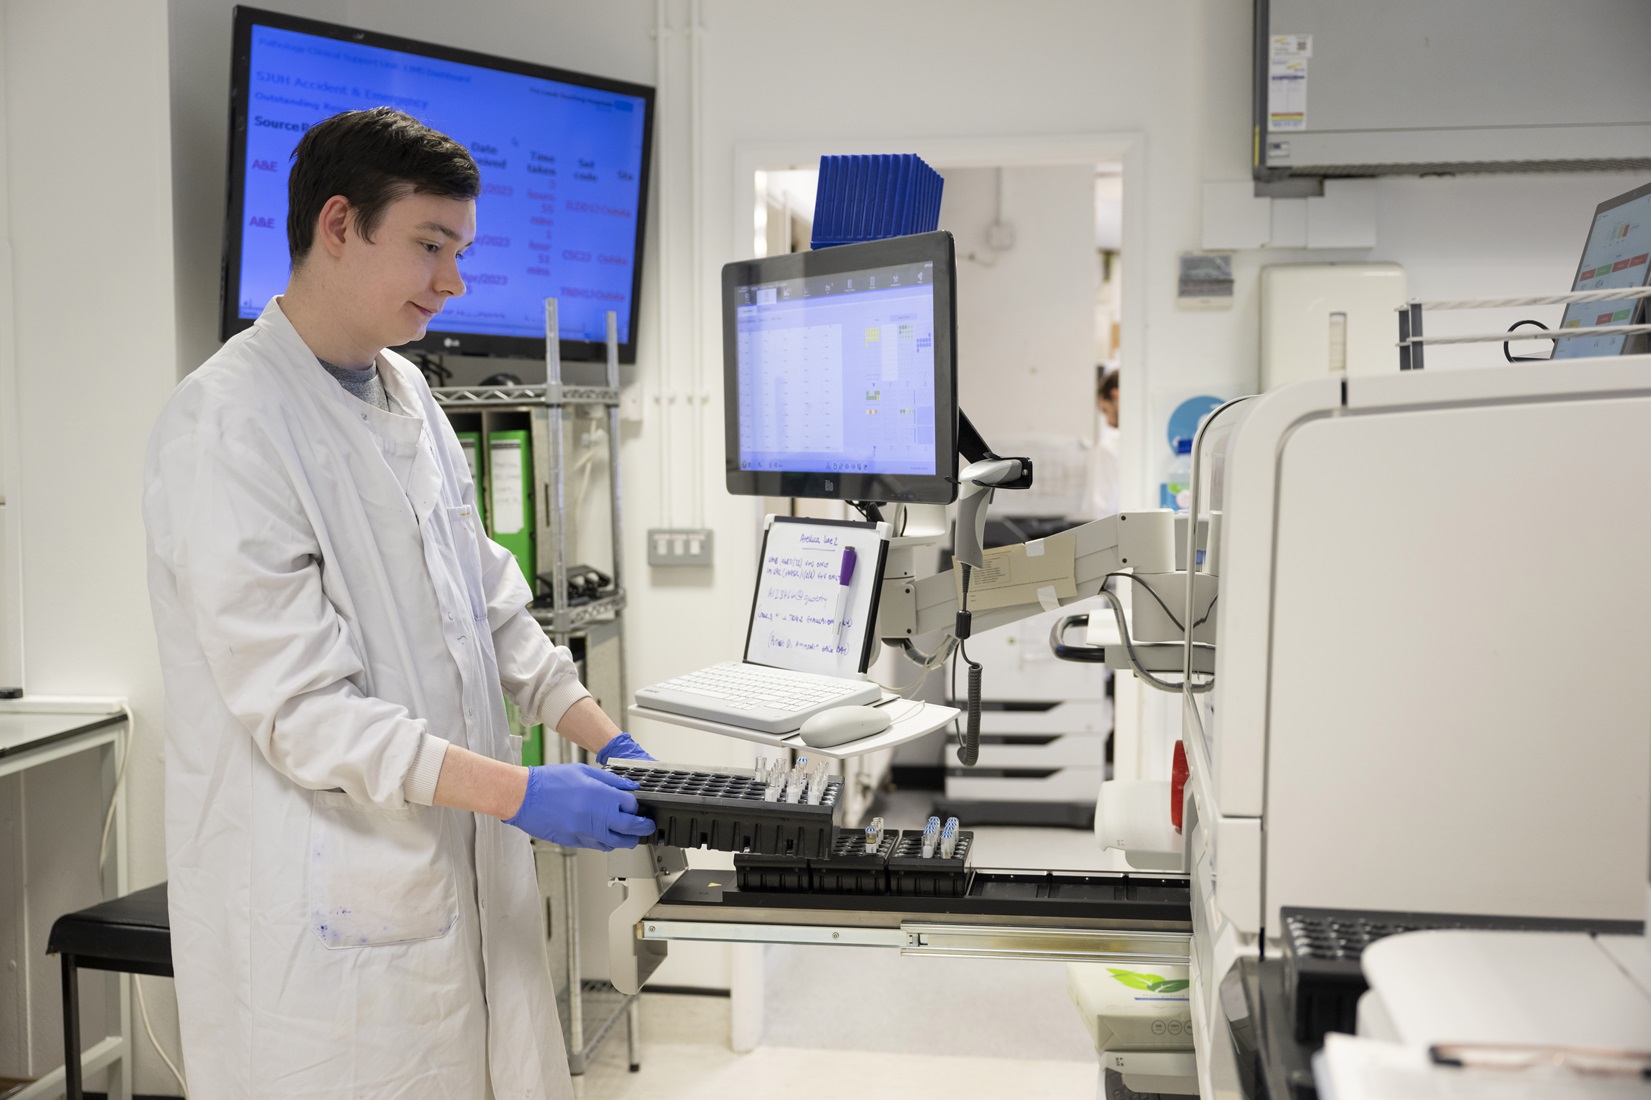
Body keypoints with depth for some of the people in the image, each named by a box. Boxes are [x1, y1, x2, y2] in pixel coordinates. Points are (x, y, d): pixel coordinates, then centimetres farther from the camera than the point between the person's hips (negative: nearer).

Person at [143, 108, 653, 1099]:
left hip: (463, 865, 8)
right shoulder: (226, 424, -16)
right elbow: (293, 700, -21)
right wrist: (518, 793, -23)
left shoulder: (409, 395, 10)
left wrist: (608, 740, 7)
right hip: (329, 898, -7)